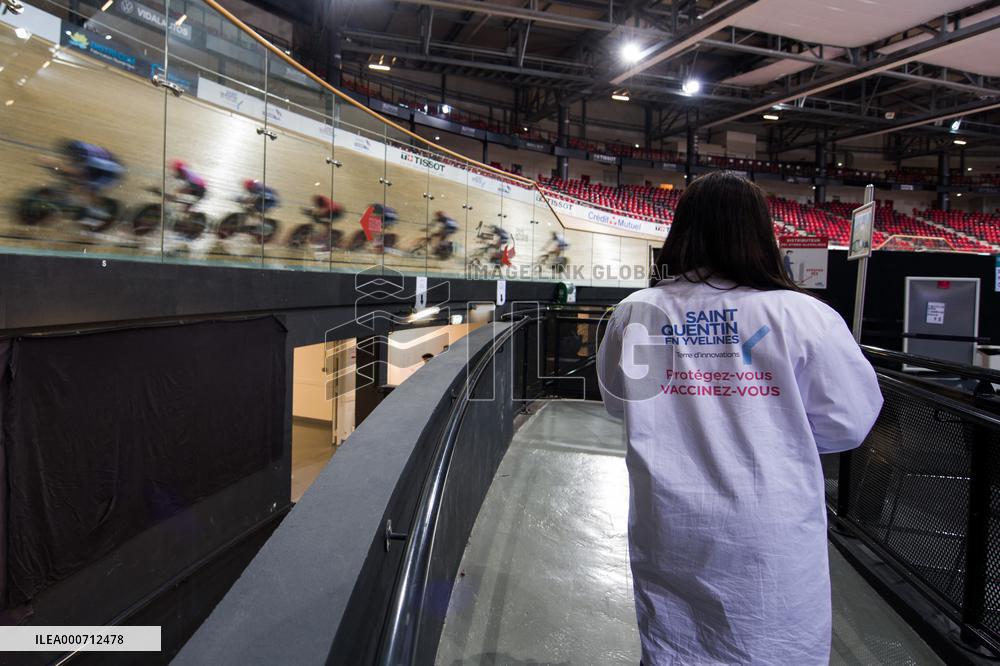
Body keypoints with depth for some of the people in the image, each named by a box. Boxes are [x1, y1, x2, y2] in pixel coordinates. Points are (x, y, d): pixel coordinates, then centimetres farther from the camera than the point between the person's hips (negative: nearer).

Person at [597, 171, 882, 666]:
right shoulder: (805, 317, -14)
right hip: (771, 540, -2)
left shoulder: (633, 314, -6)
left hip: (667, 533, 2)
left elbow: (616, 401, 10)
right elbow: (849, 422, -4)